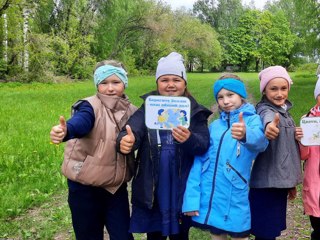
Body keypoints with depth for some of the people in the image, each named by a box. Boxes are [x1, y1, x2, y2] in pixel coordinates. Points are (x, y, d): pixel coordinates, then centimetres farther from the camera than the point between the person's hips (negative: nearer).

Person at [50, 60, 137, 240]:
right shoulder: (90, 106, -13)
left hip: (117, 186, 4)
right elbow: (79, 123, -34)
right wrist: (64, 132, -55)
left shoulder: (131, 111, 3)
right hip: (86, 187, -3)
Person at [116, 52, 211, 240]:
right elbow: (133, 130, -17)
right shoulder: (148, 108, 1)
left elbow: (204, 145, -12)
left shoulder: (195, 112, -1)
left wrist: (189, 139, -35)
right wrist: (125, 140, -40)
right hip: (151, 188, 1)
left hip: (182, 189, 0)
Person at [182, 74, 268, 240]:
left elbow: (260, 141, -27)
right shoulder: (214, 125, 7)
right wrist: (191, 197, -4)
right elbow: (200, 160, 4)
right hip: (209, 197, 4)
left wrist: (245, 134, -51)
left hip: (235, 198, -3)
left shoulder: (252, 120, -4)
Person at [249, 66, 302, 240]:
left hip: (280, 181, 8)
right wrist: (270, 125, -65)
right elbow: (267, 117, -41)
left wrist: (291, 182, 21)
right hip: (267, 182, -8)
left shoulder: (285, 112, 10)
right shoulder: (265, 109, -14)